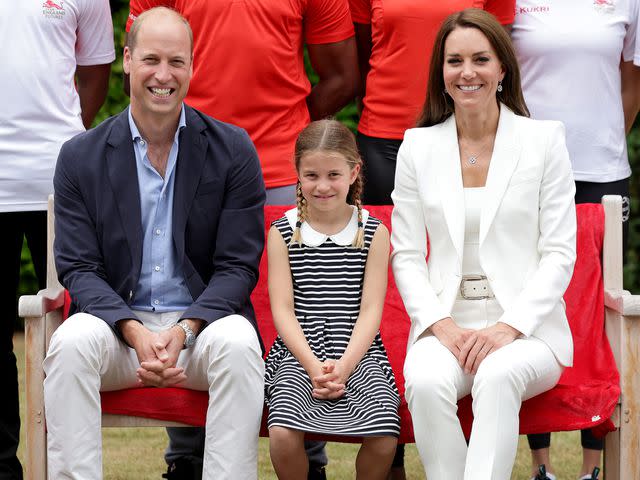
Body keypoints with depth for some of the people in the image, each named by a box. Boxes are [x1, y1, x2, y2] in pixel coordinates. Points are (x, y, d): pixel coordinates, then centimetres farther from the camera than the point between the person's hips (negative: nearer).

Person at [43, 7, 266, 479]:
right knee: (71, 343, -31)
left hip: (203, 321, -1)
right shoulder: (81, 157, 4)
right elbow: (78, 268, 0)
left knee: (238, 344, -34)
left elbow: (238, 267, -1)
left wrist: (183, 330, -17)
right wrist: (136, 332, -17)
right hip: (119, 323, 1)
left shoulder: (233, 151, 2)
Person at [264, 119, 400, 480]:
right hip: (299, 352, 0)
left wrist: (344, 365, -14)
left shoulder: (374, 233, 8)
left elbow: (370, 309, 1)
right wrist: (313, 365, -13)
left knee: (384, 439, -26)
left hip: (358, 352, 0)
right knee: (283, 435, -28)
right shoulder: (283, 233, 8)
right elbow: (283, 309, 1)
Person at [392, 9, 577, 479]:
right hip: (446, 324, 2)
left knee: (498, 376, -37)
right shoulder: (418, 147, 11)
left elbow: (560, 252, 1)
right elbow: (407, 257, 8)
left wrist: (511, 326, -13)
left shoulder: (544, 140, 5)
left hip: (527, 327, -1)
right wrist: (440, 325, -9)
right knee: (426, 382, -33)